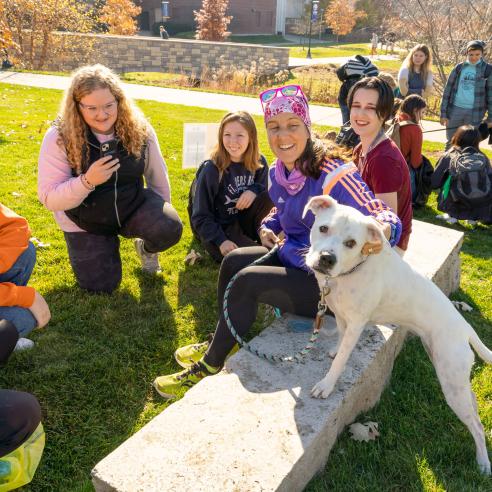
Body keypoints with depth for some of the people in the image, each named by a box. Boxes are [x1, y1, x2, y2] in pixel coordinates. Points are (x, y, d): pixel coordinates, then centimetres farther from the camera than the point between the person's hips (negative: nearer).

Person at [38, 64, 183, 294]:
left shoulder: (138, 130, -17)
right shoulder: (59, 138, -22)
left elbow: (157, 175, -1)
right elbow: (49, 198, -21)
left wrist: (163, 212, 9)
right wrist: (87, 181, -38)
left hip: (132, 206, 1)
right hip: (86, 222, 0)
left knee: (170, 228, -28)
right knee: (100, 286, 1)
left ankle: (147, 248, 10)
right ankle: (107, 244, 33)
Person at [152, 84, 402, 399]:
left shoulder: (333, 175, -25)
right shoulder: (278, 173, -2)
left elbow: (389, 221, -29)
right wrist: (268, 227, -1)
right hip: (293, 256, 8)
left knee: (247, 281, -19)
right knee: (233, 261, 0)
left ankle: (209, 367, 0)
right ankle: (225, 342, 19)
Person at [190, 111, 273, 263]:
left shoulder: (259, 163, -5)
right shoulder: (211, 169, -17)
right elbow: (201, 216, -15)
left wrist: (254, 190, -16)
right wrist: (221, 241, -28)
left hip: (242, 220, 6)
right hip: (216, 228, -5)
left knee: (270, 193, -20)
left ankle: (253, 234, -3)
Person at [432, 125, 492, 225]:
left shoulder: (448, 156, 1)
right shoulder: (483, 158, 5)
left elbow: (434, 183, 4)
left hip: (458, 204, -1)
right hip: (482, 207, 1)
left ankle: (452, 215, 18)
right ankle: (474, 216, 19)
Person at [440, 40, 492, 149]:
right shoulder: (459, 68, 4)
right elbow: (447, 90, 5)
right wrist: (443, 113, 0)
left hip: (475, 112, -2)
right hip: (455, 109, 2)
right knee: (450, 142, 8)